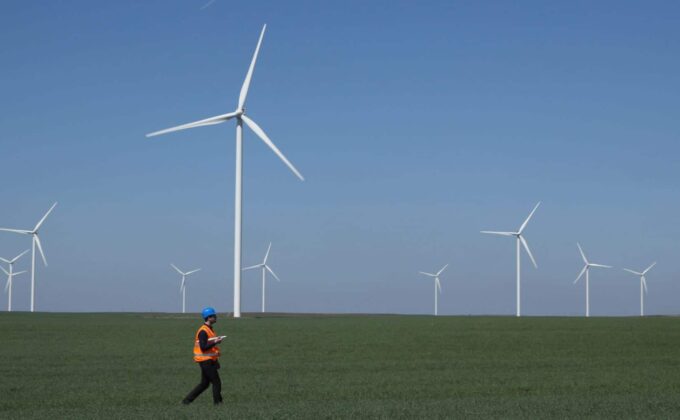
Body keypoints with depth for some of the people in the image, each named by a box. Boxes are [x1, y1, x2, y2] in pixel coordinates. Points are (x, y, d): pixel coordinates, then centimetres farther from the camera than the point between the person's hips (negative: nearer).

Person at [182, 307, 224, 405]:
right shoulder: (203, 331, -17)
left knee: (204, 384, 13)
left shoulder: (209, 329, 15)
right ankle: (218, 402, 4)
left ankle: (187, 400, 15)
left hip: (209, 360, 10)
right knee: (216, 382, -4)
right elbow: (203, 347, -23)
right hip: (206, 361, -10)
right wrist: (215, 342, -26)